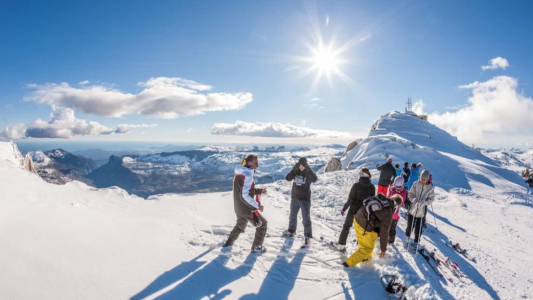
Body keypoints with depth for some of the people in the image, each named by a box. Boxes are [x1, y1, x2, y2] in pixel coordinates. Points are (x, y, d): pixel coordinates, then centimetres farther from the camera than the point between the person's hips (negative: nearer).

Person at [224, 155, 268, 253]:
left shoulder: (240, 173, 6)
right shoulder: (247, 175, -24)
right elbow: (245, 196, -28)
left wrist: (259, 191, 9)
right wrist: (257, 206, -23)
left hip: (238, 207, 9)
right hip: (246, 208, -9)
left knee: (240, 225, 31)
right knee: (262, 224, 8)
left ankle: (229, 242, 43)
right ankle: (257, 247, 16)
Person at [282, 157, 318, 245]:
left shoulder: (308, 173, -10)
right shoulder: (296, 171, -3)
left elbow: (315, 179, -30)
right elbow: (288, 178, -17)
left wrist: (308, 169, -35)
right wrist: (294, 169, -28)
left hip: (305, 199, -4)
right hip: (294, 198, 4)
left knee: (306, 218, -2)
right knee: (292, 216, 19)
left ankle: (308, 235, 12)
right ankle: (291, 231, 39)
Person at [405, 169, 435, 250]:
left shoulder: (430, 188, -9)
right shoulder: (416, 184, -9)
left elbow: (431, 198, -2)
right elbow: (410, 193, -3)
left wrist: (425, 202, -22)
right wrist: (413, 199, -23)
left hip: (421, 211, 0)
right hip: (413, 208, 1)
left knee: (418, 228, 6)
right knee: (410, 225, 13)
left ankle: (416, 242, 28)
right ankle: (408, 237, 40)